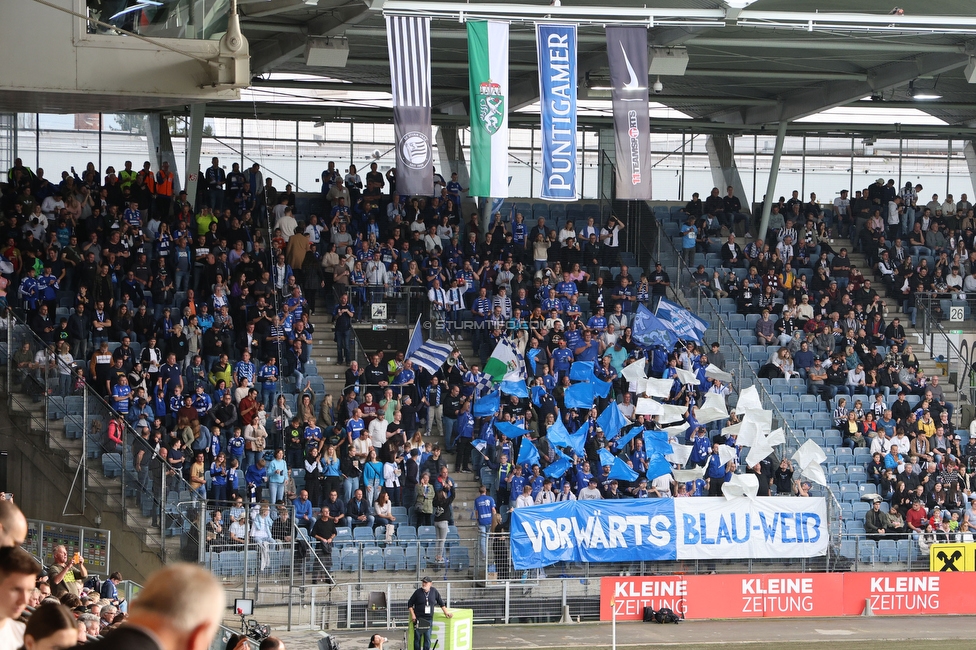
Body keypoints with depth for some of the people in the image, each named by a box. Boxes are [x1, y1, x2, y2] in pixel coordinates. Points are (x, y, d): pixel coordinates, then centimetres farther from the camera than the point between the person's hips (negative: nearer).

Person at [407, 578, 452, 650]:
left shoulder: (434, 591, 3)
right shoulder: (418, 592, -2)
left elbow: (441, 602, 14)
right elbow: (410, 604, 4)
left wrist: (446, 612, 11)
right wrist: (413, 615, -4)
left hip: (429, 619, 2)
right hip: (418, 619, -2)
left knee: (427, 638, 1)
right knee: (417, 638, 2)